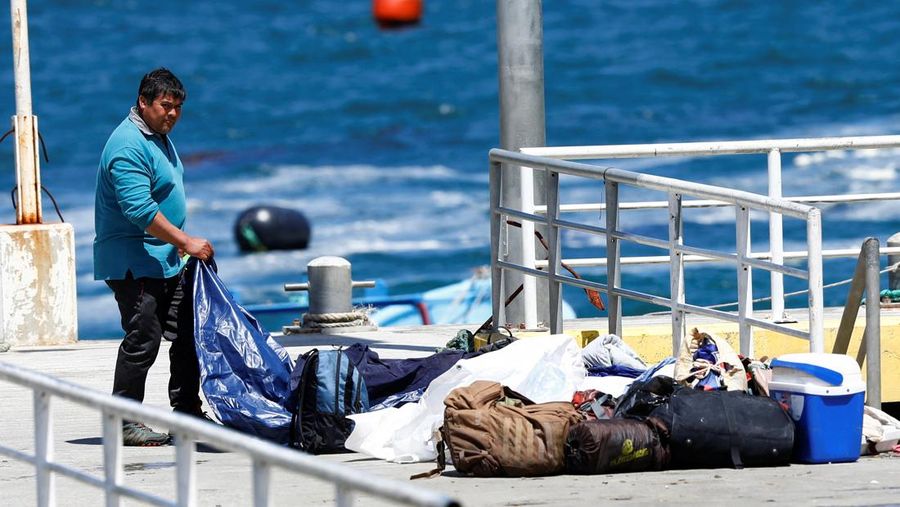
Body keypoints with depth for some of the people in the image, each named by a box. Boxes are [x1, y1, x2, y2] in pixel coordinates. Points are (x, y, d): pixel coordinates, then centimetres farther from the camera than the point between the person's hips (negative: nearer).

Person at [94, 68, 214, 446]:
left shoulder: (159, 138, 15)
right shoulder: (128, 145, -19)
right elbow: (140, 210, -27)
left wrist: (180, 245, 25)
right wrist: (186, 242, -26)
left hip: (165, 262, 10)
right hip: (133, 263, -10)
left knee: (186, 335, 11)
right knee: (142, 340, -9)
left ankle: (187, 411, 19)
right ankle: (124, 423, -4)